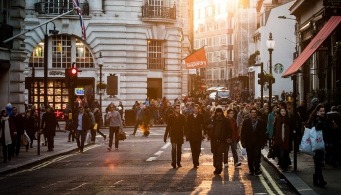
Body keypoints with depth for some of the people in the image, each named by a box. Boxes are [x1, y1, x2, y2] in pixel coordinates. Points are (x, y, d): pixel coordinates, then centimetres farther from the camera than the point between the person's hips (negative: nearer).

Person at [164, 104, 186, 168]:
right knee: (174, 148, -13)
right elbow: (168, 127, 1)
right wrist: (165, 136, -1)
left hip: (180, 135, 2)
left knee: (179, 149, 8)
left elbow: (185, 126, 5)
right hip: (173, 135, -2)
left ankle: (178, 162, 17)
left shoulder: (182, 117, 4)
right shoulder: (171, 117, 1)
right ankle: (173, 162, -13)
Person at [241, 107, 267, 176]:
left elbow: (263, 133, 5)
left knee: (257, 157, -9)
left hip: (257, 143, -1)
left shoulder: (261, 122, 5)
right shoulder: (246, 121, 5)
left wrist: (263, 143, 0)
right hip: (249, 143, 1)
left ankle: (257, 170, -3)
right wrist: (243, 142, -2)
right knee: (250, 157, 5)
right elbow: (243, 132, 4)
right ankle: (251, 170, 14)